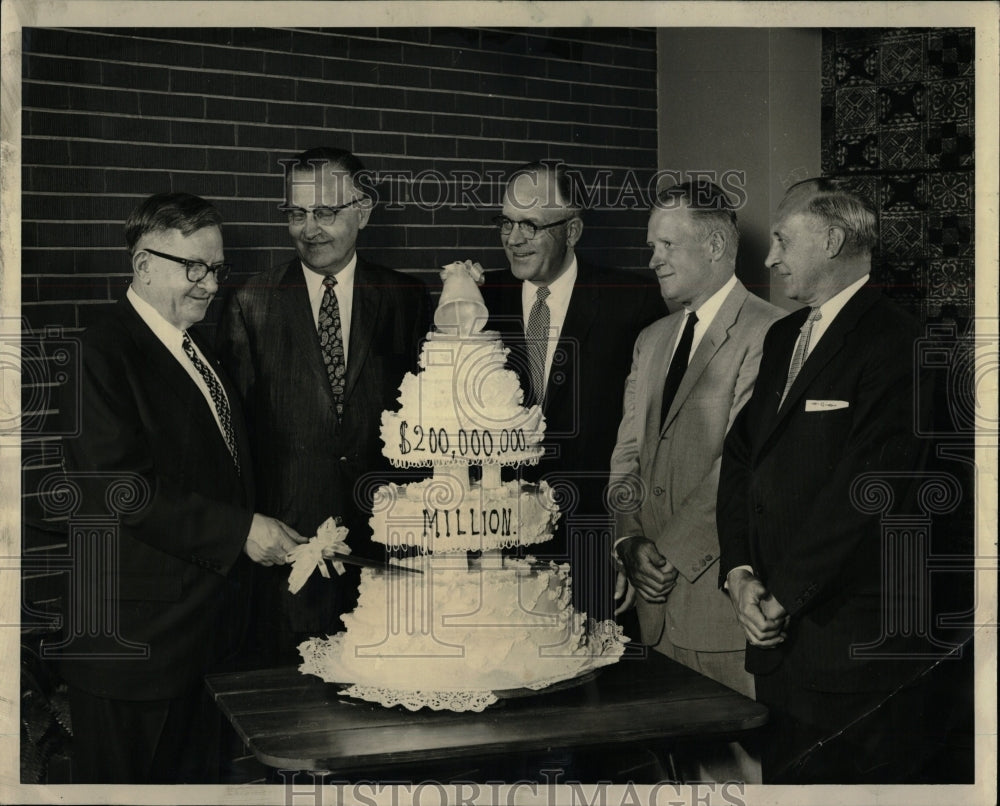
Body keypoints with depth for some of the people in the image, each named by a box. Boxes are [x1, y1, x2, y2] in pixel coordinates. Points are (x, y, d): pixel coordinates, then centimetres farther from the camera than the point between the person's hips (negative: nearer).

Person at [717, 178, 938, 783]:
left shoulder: (894, 342, -12)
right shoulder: (783, 337, 15)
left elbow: (866, 489, -18)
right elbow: (742, 456, 12)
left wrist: (783, 598, -12)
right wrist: (739, 571, -2)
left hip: (853, 639, -7)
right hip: (780, 629, 7)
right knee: (786, 776, 13)